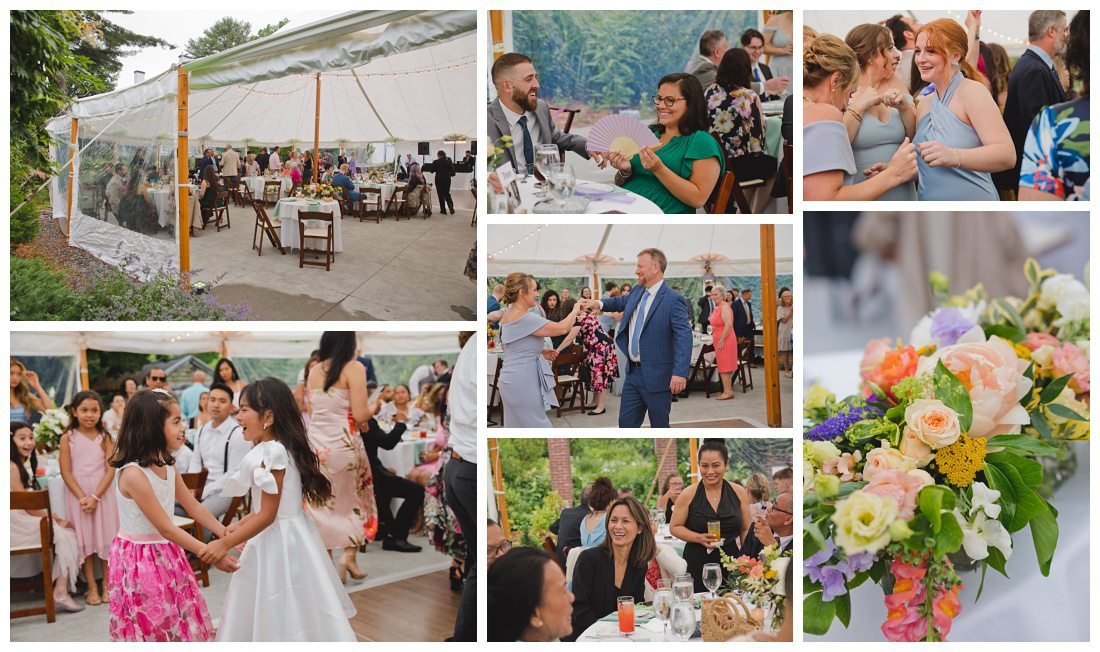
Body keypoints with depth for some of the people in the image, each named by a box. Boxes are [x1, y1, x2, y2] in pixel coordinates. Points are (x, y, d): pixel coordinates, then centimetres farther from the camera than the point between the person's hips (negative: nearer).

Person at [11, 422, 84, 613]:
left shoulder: (23, 465, 17)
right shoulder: (12, 467, -14)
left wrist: (50, 515, -1)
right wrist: (55, 519, -10)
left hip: (27, 519, 9)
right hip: (17, 523, -9)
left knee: (67, 532, -5)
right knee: (63, 533, -16)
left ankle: (62, 587, -6)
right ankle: (61, 590, -18)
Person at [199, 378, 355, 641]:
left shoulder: (271, 453, -21)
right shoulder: (276, 449, 9)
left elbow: (267, 515, -21)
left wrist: (225, 544, -19)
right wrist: (240, 524, 16)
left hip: (278, 543, -9)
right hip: (287, 538, 9)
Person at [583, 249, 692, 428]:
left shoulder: (673, 299, -16)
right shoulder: (637, 293, 8)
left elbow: (684, 336, -24)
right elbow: (620, 302, 30)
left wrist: (680, 373, -34)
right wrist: (599, 304, 9)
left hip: (657, 375, -7)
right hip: (633, 373, 7)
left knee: (659, 426, 6)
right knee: (626, 423, 10)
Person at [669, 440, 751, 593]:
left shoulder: (739, 492, 3)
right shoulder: (688, 495, -3)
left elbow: (746, 530, 10)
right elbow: (674, 527, 3)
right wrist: (699, 538, -12)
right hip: (697, 566, -1)